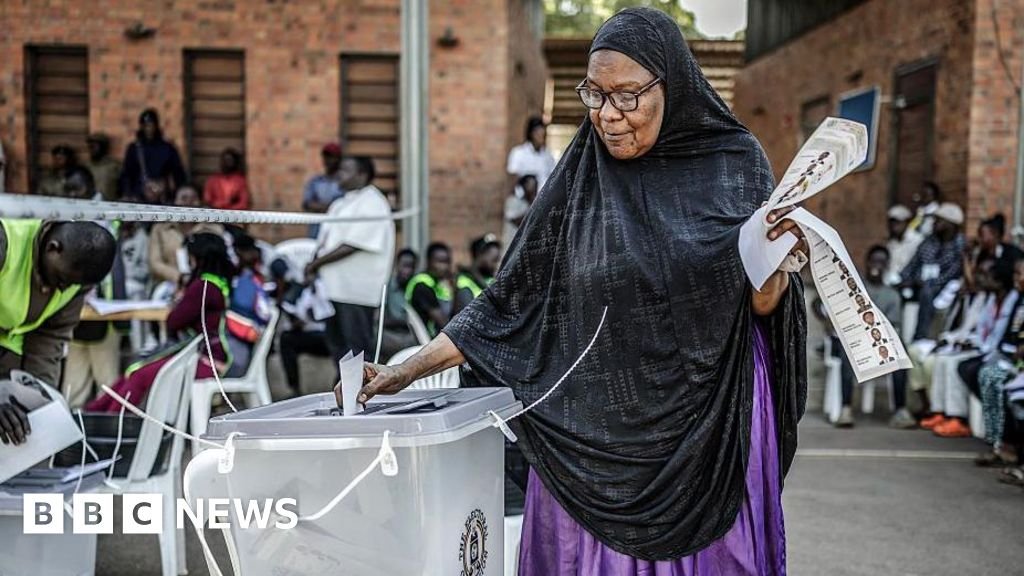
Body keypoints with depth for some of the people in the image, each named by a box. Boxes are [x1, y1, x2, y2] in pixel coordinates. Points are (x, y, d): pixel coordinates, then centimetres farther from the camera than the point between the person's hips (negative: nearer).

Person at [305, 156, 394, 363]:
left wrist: (316, 263, -12)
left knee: (358, 346, -5)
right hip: (335, 287, 9)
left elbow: (352, 245, -17)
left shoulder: (372, 203, -10)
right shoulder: (340, 204, 17)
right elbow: (325, 239, 16)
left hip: (356, 289, -9)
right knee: (337, 343, 15)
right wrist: (314, 267, -2)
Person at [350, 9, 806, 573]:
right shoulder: (580, 178, -1)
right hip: (594, 436, 1)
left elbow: (762, 305, 1)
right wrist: (407, 370, -4)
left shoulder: (734, 161, -2)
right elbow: (511, 297, 1)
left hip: (708, 430, 0)